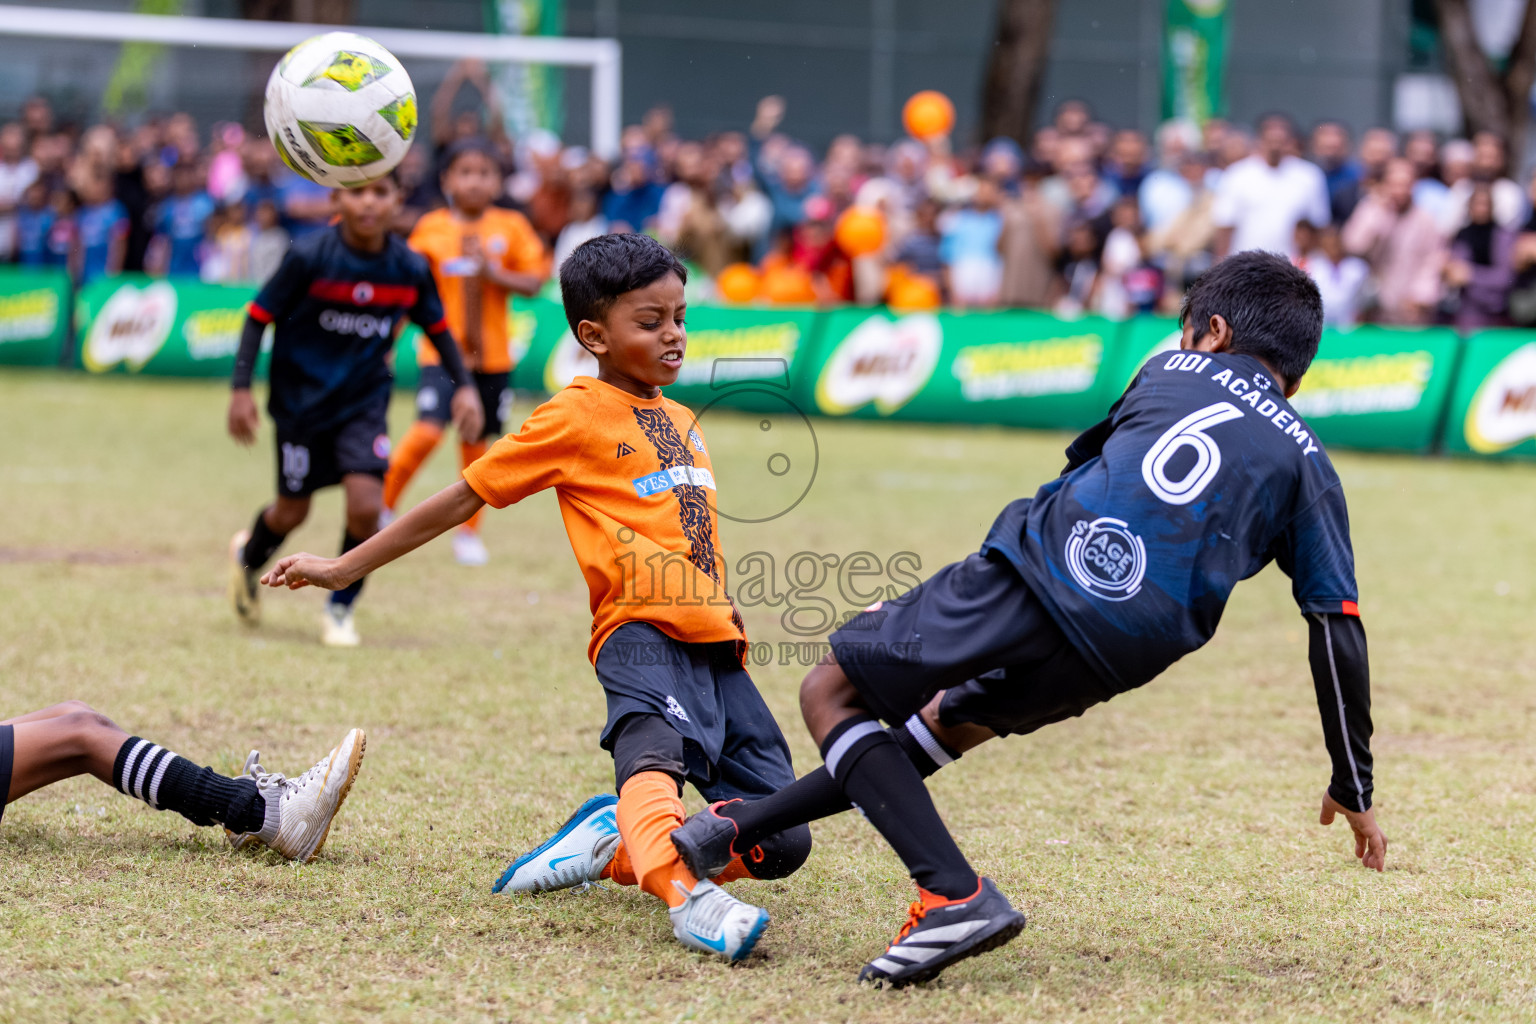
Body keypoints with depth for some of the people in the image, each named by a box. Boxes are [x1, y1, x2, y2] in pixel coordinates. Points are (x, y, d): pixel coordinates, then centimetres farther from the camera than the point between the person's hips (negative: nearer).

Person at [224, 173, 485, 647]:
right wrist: (240, 389, -17)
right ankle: (248, 557, 46)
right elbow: (259, 315, -12)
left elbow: (437, 327, 7)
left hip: (365, 398, 2)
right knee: (292, 511, 10)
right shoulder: (309, 256, -20)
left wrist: (464, 385, -2)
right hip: (302, 394, -2)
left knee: (365, 504, -15)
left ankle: (340, 609, 9)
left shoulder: (410, 267, -10)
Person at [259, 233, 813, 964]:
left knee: (781, 844, -2)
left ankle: (617, 844, 8)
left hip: (714, 642, 7)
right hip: (640, 630, -7)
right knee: (655, 747, -39)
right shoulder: (575, 417, 4)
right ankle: (685, 893, -63)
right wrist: (346, 568, 10)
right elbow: (466, 497, 8)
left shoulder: (683, 423, 24)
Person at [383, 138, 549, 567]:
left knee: (476, 443, 8)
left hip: (492, 355, 2)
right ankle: (384, 506, 2)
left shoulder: (511, 227, 1)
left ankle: (469, 532, 23)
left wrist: (494, 273, -15)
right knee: (428, 431, -18)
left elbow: (534, 281, 0)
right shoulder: (431, 228, 0)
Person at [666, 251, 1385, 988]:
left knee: (830, 695, 9)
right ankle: (738, 828, 37)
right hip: (1121, 658, 3)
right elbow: (1339, 632, 13)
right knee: (950, 722, 30)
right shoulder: (1306, 464, 19)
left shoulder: (1172, 370, 20)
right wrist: (1353, 789, 18)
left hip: (1036, 568, -3)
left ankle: (954, 895, -10)